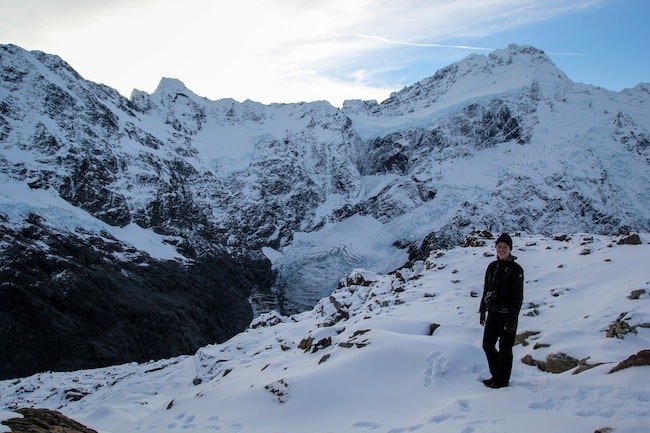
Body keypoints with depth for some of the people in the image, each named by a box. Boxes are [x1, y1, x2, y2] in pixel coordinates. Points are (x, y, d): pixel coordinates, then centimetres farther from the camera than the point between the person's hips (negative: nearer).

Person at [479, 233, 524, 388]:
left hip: (507, 315, -6)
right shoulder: (492, 267, 7)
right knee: (487, 345, 12)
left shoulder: (516, 269, -11)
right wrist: (482, 311, 12)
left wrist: (512, 319, -16)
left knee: (505, 348, 5)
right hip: (493, 313, 6)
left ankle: (502, 380, 19)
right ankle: (496, 375, 29)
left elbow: (518, 297, -12)